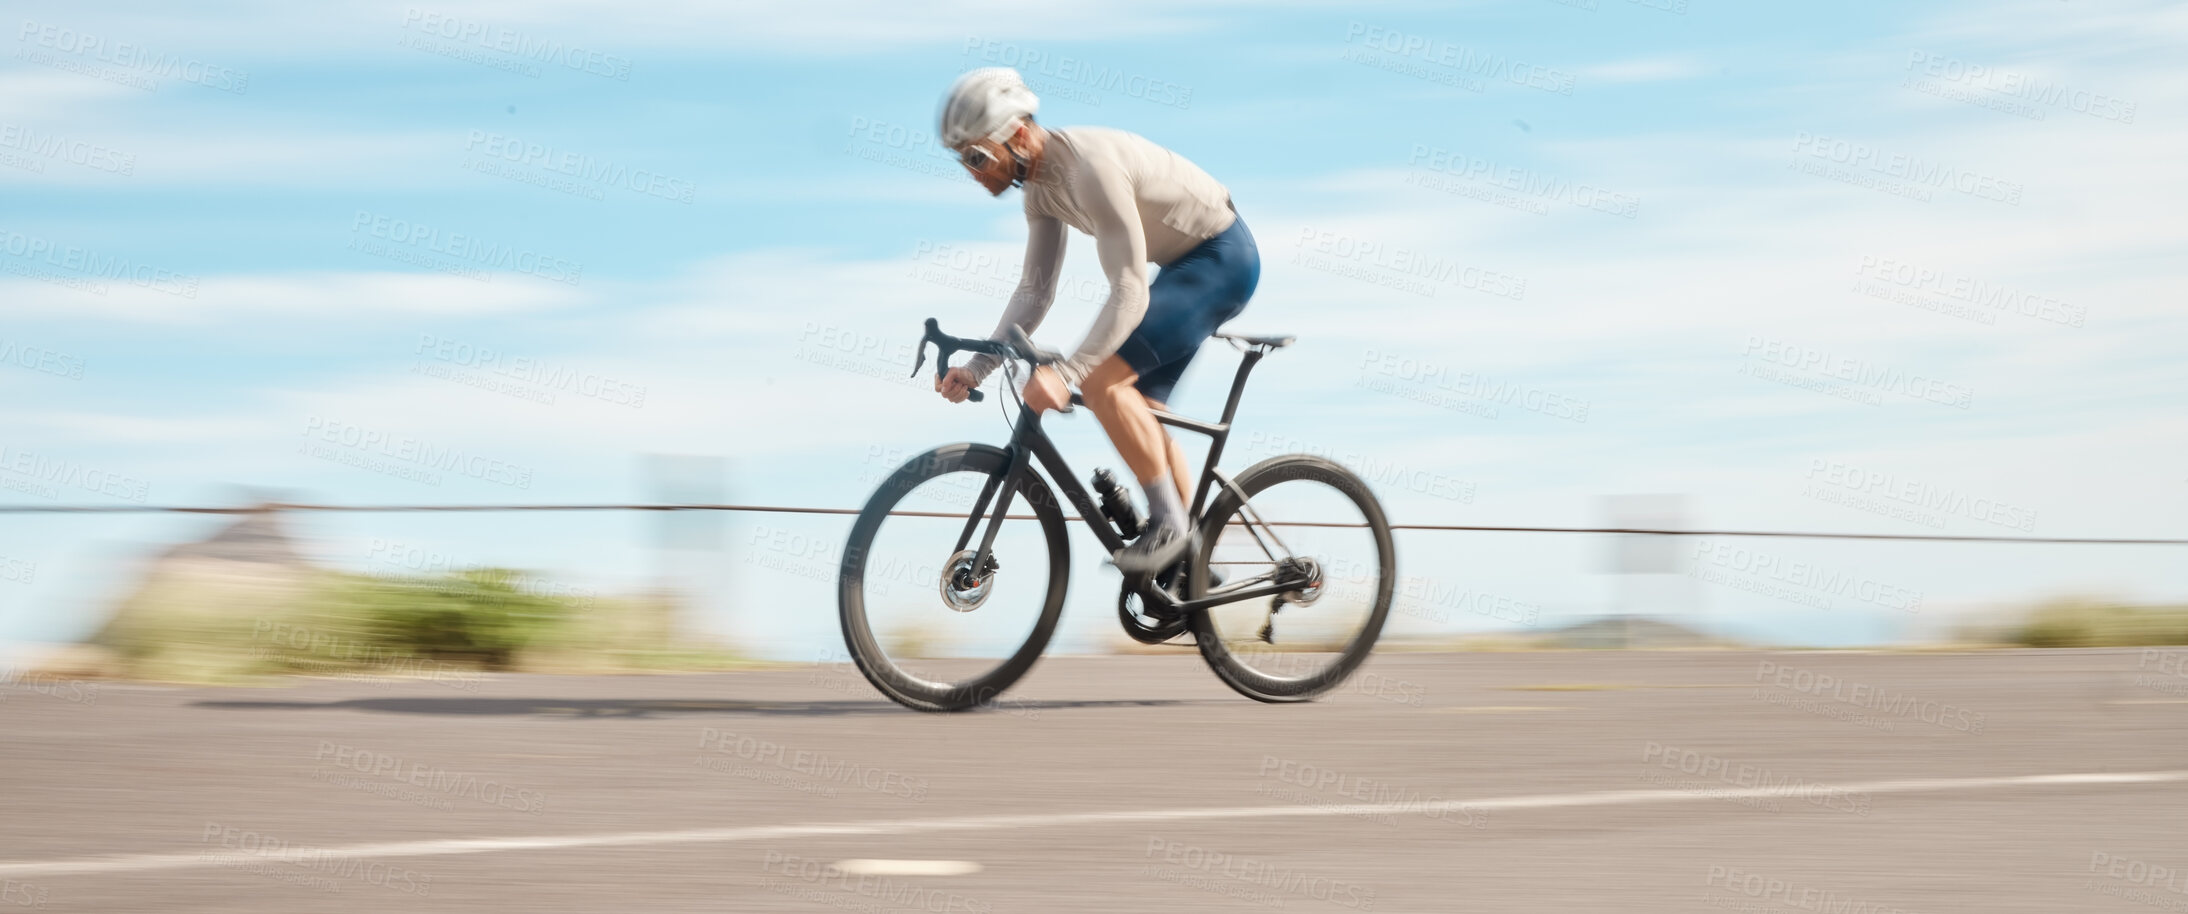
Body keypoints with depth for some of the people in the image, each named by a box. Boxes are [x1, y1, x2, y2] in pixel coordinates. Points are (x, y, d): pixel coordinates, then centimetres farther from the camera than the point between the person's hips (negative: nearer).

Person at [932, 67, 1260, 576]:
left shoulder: (1090, 166, -29)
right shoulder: (1041, 183, 1)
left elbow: (1129, 292, -34)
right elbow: (1034, 291, 6)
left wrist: (1065, 374, -40)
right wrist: (975, 370, -3)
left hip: (1222, 259, -10)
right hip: (1188, 264, 10)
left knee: (1102, 382, -20)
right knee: (1139, 412, 12)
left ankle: (1169, 524, -9)